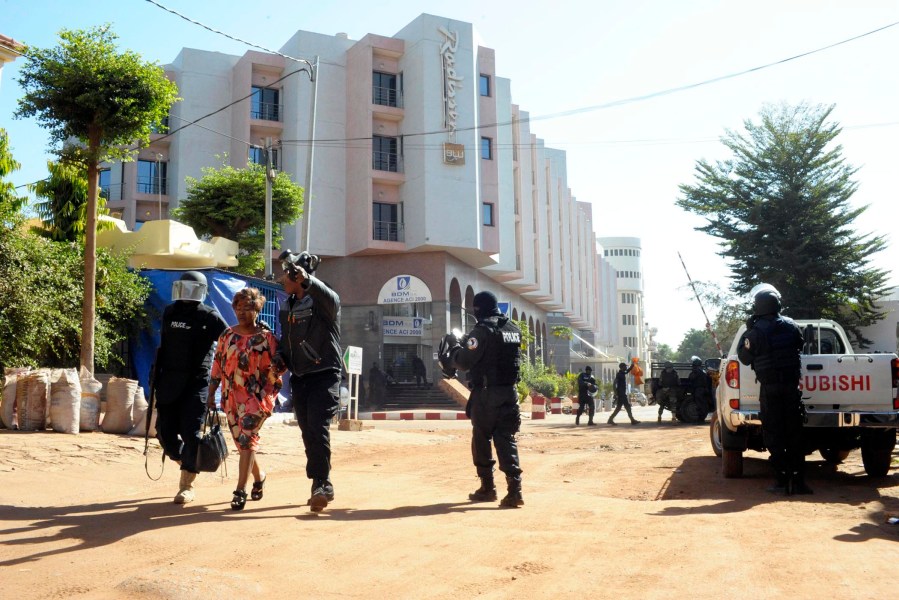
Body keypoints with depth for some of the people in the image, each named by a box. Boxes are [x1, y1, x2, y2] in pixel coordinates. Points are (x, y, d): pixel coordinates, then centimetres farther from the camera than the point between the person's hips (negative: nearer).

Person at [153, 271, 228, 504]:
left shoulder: (209, 317, -2)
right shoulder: (170, 312, 12)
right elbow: (163, 346, 18)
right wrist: (156, 375, 17)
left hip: (196, 382, -5)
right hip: (169, 382, 5)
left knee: (190, 432, -8)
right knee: (165, 432, 4)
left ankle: (187, 484, 3)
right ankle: (186, 462, 30)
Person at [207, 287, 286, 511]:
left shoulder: (266, 337, -3)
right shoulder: (227, 335, 9)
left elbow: (276, 368, -3)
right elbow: (217, 365, 13)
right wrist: (211, 394, 12)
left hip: (256, 396, -5)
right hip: (231, 398, 5)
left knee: (246, 439, -15)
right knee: (242, 442, 13)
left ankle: (240, 490, -14)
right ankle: (259, 476, 36)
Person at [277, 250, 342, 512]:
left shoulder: (321, 300, -9)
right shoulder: (286, 306, 14)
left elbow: (331, 299, -34)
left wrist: (307, 280, -51)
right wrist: (279, 357, 4)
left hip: (324, 376, -7)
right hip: (299, 378, 7)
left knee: (318, 428, -19)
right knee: (308, 434, 9)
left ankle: (321, 484, -15)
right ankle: (322, 486, 19)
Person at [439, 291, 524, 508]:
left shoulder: (482, 330, -13)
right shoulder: (513, 329, 9)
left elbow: (465, 361, -16)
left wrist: (454, 346, 3)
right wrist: (466, 343, 20)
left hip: (486, 394, -5)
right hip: (509, 392, 5)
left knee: (482, 440, 11)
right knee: (506, 440, 5)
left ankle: (488, 488, 18)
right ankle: (514, 489, -7)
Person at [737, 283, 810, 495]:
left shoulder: (756, 331, -10)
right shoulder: (790, 325, 3)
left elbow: (744, 357, -1)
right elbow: (800, 347, 18)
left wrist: (747, 331, 5)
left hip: (770, 388, -4)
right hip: (792, 385, 4)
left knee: (774, 435, 3)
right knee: (794, 433, 9)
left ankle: (782, 481, 2)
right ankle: (798, 480, 10)